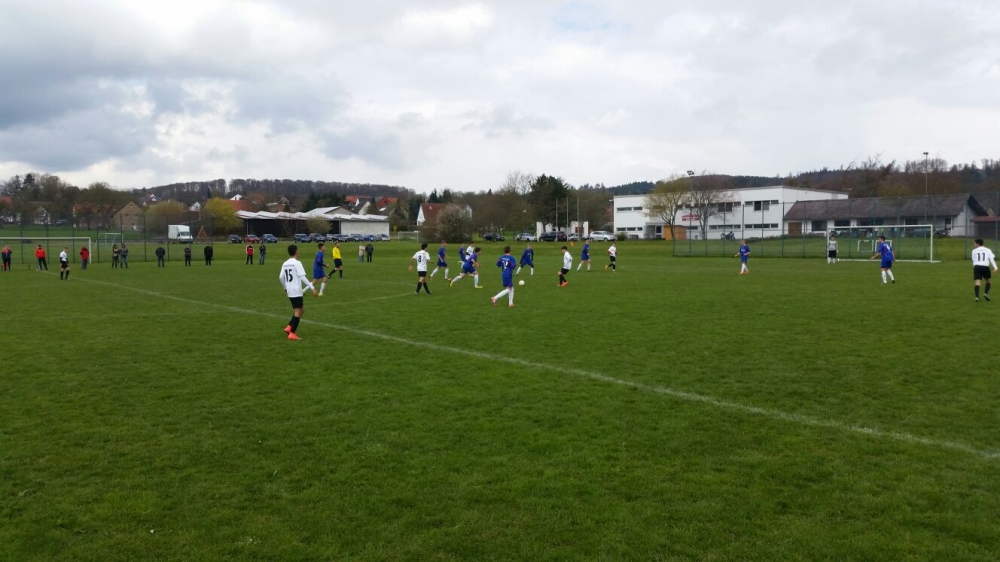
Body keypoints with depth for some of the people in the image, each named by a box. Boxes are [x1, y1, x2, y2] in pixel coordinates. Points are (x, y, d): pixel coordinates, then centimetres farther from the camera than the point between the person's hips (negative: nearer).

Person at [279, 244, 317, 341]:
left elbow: (281, 277, 11)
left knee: (301, 309, 19)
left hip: (290, 292, 8)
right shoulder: (297, 263, -12)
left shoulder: (285, 264, 10)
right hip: (296, 291, -8)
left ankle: (289, 327, 8)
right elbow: (302, 277, -18)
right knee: (298, 312, -3)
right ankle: (292, 334, -7)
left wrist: (285, 288, 26)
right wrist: (312, 288, -17)